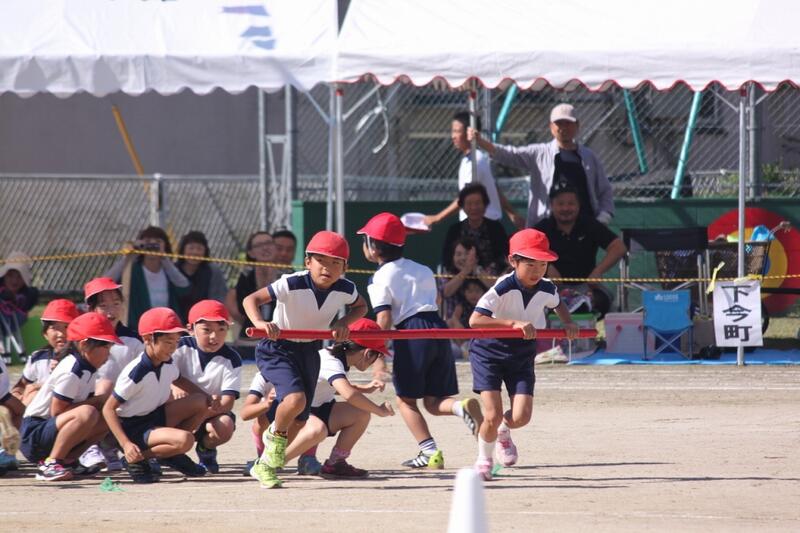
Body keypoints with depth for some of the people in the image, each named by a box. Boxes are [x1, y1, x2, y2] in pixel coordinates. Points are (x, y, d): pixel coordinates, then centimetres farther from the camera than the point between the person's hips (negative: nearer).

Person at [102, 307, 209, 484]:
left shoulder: (168, 364, -1)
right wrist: (126, 444, -29)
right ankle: (138, 459, -11)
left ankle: (173, 455, 8)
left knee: (201, 403, -2)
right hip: (135, 428, -8)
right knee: (184, 440, -30)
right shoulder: (135, 372, -24)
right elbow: (108, 409, -21)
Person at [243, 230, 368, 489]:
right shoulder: (292, 284, -27)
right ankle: (275, 435, 3)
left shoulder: (345, 289, -13)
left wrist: (343, 322, -10)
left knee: (300, 420, 7)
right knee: (295, 399, -29)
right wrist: (259, 323, -49)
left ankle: (266, 464, 28)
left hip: (310, 351, 5)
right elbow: (251, 299, -29)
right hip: (278, 348, -5)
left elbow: (361, 306, 10)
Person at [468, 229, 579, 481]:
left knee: (521, 416, -9)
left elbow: (557, 304, 19)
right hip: (489, 353, -4)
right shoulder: (503, 288, -26)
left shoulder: (547, 289, -8)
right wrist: (514, 323, -42)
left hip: (522, 355, 4)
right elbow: (474, 320, -36)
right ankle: (484, 460, 19)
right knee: (493, 416, -12)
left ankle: (504, 431, 30)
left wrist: (568, 323, -1)